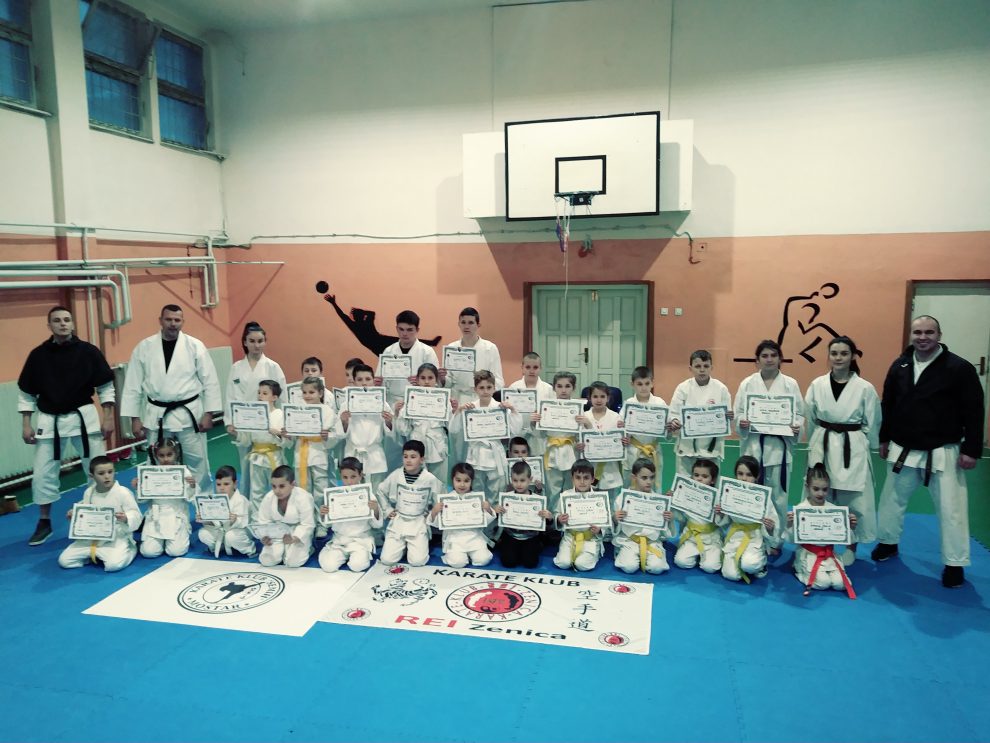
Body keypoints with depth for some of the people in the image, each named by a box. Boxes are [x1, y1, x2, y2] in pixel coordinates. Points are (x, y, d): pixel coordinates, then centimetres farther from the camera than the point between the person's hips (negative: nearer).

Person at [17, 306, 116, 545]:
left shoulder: (88, 351, -6)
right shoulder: (38, 355, -2)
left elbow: (105, 386, -1)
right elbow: (26, 392, 5)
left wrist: (108, 418, -4)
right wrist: (26, 424, 2)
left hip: (84, 417, -1)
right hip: (50, 420, 1)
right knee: (43, 474, 5)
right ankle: (44, 523, 23)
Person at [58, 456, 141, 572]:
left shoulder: (123, 492, -14)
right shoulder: (89, 492, 2)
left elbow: (136, 515, -13)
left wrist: (126, 519, -33)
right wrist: (74, 515, -2)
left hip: (116, 538, -5)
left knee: (114, 565, -29)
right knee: (64, 560, -3)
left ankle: (130, 549, 3)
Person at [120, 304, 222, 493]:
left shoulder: (195, 345, -4)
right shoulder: (144, 347, 0)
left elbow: (210, 381, -3)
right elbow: (133, 385, 3)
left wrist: (208, 413, -6)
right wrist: (135, 418, 2)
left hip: (189, 413, -1)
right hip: (156, 415, 2)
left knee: (197, 461, 6)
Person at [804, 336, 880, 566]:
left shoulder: (865, 388, -6)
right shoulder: (817, 385, 0)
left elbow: (871, 424, 2)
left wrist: (863, 448, 3)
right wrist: (815, 445, 11)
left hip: (853, 448, -2)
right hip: (822, 446, 2)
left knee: (854, 500, 2)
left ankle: (851, 546, 21)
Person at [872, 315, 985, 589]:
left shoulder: (959, 368, -11)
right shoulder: (899, 365, 2)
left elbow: (974, 411, -10)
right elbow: (887, 404, 10)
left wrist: (971, 449, -12)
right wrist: (884, 439, 12)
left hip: (942, 453, -4)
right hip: (903, 450, 4)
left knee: (950, 508, 2)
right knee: (892, 499, 16)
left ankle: (955, 564, 15)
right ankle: (888, 543, 36)